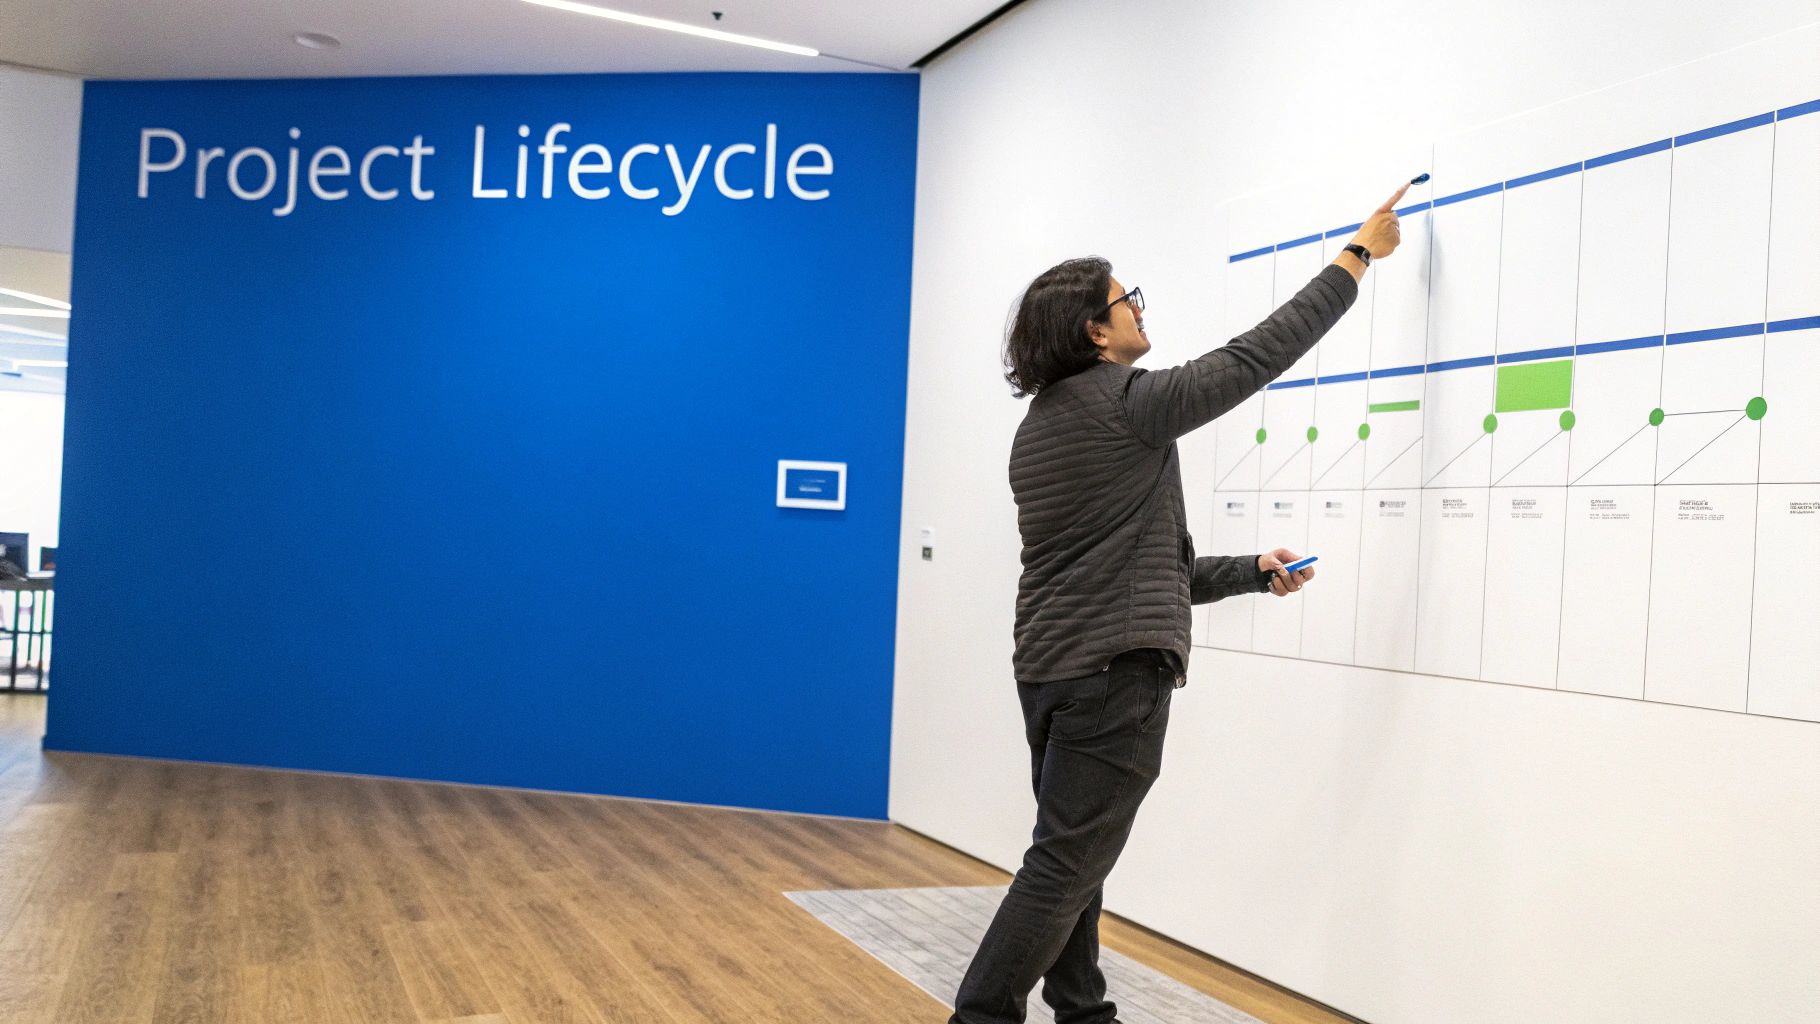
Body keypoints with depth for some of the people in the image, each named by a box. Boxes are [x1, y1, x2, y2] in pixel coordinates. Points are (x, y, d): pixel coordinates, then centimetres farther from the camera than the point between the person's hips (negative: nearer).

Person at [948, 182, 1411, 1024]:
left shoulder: (1040, 427, 16)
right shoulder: (1128, 404, -10)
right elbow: (1255, 358, -4)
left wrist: (1254, 572, 16)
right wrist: (1360, 256, 6)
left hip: (1053, 667, 9)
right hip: (1113, 671, -9)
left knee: (1070, 856, 13)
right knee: (1067, 862, -4)